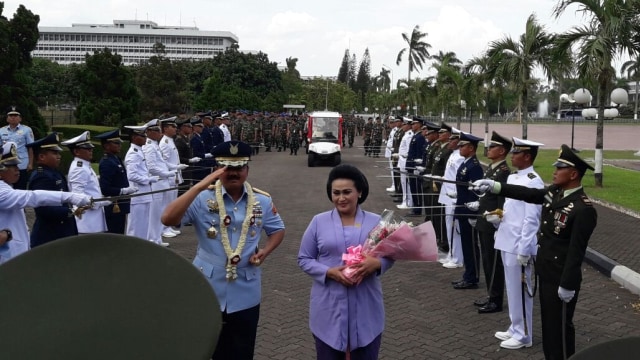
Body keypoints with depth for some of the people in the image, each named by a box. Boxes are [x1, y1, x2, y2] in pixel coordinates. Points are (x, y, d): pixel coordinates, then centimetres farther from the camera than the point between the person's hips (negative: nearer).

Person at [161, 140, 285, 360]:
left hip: (245, 295, 2)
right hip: (207, 292, -2)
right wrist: (200, 186, -27)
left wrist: (265, 251, -5)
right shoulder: (203, 198, -10)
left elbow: (277, 229, 15)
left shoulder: (262, 201, 0)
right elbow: (168, 219, -23)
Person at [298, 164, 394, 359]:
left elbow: (390, 255, 7)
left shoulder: (376, 222, 2)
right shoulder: (319, 222, -1)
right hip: (329, 309, 0)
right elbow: (304, 259, 2)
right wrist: (329, 272, -15)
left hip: (366, 308, 1)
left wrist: (376, 263, -16)